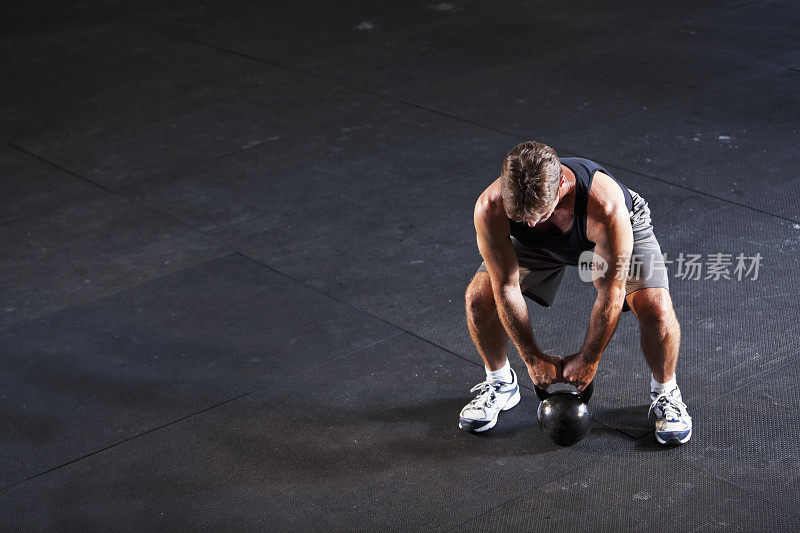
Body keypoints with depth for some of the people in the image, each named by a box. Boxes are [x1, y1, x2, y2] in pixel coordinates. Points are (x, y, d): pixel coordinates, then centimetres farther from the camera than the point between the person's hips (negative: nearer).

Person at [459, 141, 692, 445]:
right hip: (539, 245, 3)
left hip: (619, 230, -2)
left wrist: (587, 360, -21)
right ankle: (500, 383, 13)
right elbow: (506, 287, -25)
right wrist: (533, 359, -17)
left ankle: (665, 392, 6)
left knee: (656, 309, -25)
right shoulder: (490, 209, -38)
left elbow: (610, 295, -32)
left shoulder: (606, 205, -45)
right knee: (479, 297, -15)